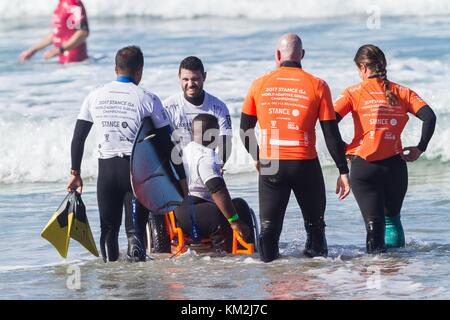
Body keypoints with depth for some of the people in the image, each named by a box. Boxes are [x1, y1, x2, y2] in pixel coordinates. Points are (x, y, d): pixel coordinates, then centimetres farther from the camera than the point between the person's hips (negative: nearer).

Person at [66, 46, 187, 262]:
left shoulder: (95, 96, 7)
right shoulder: (147, 99, -1)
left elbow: (78, 138, 9)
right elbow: (168, 143, 0)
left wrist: (75, 173, 17)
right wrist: (181, 178, 7)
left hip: (106, 169, 2)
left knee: (109, 226, 15)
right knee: (136, 226, -5)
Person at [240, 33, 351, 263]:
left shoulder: (260, 85, 3)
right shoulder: (317, 86, -2)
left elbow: (245, 130, 10)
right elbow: (331, 134, -3)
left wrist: (256, 157, 26)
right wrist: (343, 171, 3)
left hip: (270, 165, 1)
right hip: (305, 165, -1)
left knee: (269, 226, 8)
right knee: (314, 224, 15)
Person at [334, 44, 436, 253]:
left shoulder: (354, 93, 0)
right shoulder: (401, 93, 7)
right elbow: (429, 117, -5)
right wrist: (420, 149, 2)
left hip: (363, 167, -3)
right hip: (395, 165, 3)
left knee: (374, 222, 0)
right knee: (392, 218, 21)